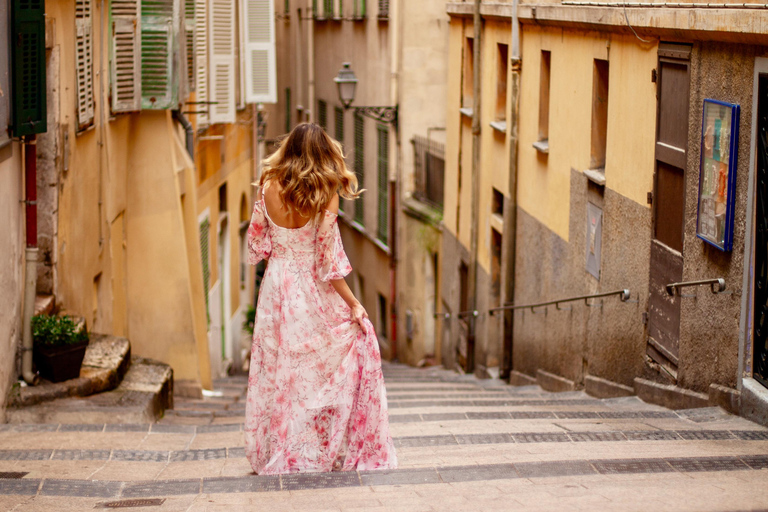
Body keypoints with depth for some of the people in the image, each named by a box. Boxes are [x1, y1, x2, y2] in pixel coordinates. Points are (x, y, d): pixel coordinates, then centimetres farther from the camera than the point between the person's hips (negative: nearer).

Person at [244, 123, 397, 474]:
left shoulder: (270, 188, -5)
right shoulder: (325, 195, -15)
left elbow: (257, 243, 4)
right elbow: (328, 262, -15)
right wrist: (354, 305, -7)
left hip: (277, 289, 4)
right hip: (313, 294, -4)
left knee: (279, 371, 14)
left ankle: (277, 455, 22)